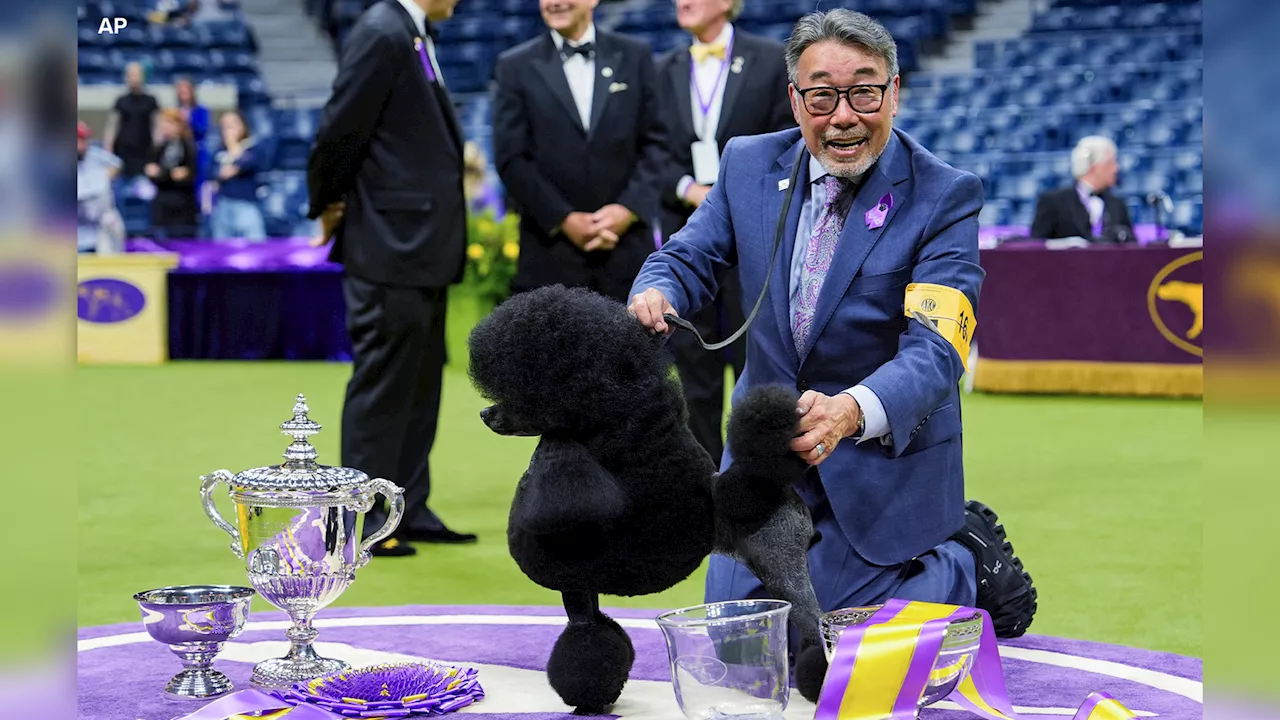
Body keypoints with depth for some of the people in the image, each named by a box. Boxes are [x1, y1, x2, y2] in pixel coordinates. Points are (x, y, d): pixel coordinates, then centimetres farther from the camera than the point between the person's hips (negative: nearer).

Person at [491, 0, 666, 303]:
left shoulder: (635, 57, 9)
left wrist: (629, 208, -8)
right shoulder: (516, 67, 5)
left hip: (627, 248, 1)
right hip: (552, 250, -1)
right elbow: (512, 159, -1)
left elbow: (655, 143, 6)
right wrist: (564, 219, -10)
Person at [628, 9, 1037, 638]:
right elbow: (689, 257, 5)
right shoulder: (749, 164, -2)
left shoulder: (944, 196, -17)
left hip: (885, 451, -5)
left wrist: (852, 411, -47)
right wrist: (654, 294, -23)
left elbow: (934, 351, -25)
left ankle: (965, 561, 19)